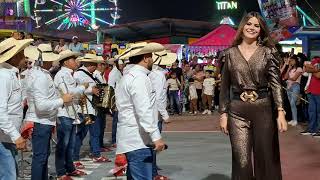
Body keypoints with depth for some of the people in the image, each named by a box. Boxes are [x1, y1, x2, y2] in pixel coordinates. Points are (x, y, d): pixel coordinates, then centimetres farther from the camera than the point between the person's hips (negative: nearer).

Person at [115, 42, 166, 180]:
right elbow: (144, 111, -21)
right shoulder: (139, 77, -13)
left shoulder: (129, 76, 21)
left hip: (131, 138, 11)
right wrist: (156, 137, -23)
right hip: (138, 140, -11)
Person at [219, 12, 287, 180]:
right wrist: (223, 114, 3)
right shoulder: (230, 53, 6)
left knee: (266, 158, 6)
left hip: (263, 109, 0)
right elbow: (225, 86, 8)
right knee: (241, 161, -1)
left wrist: (280, 111, -12)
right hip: (237, 111, 1)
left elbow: (276, 83, -2)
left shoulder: (268, 52, 3)